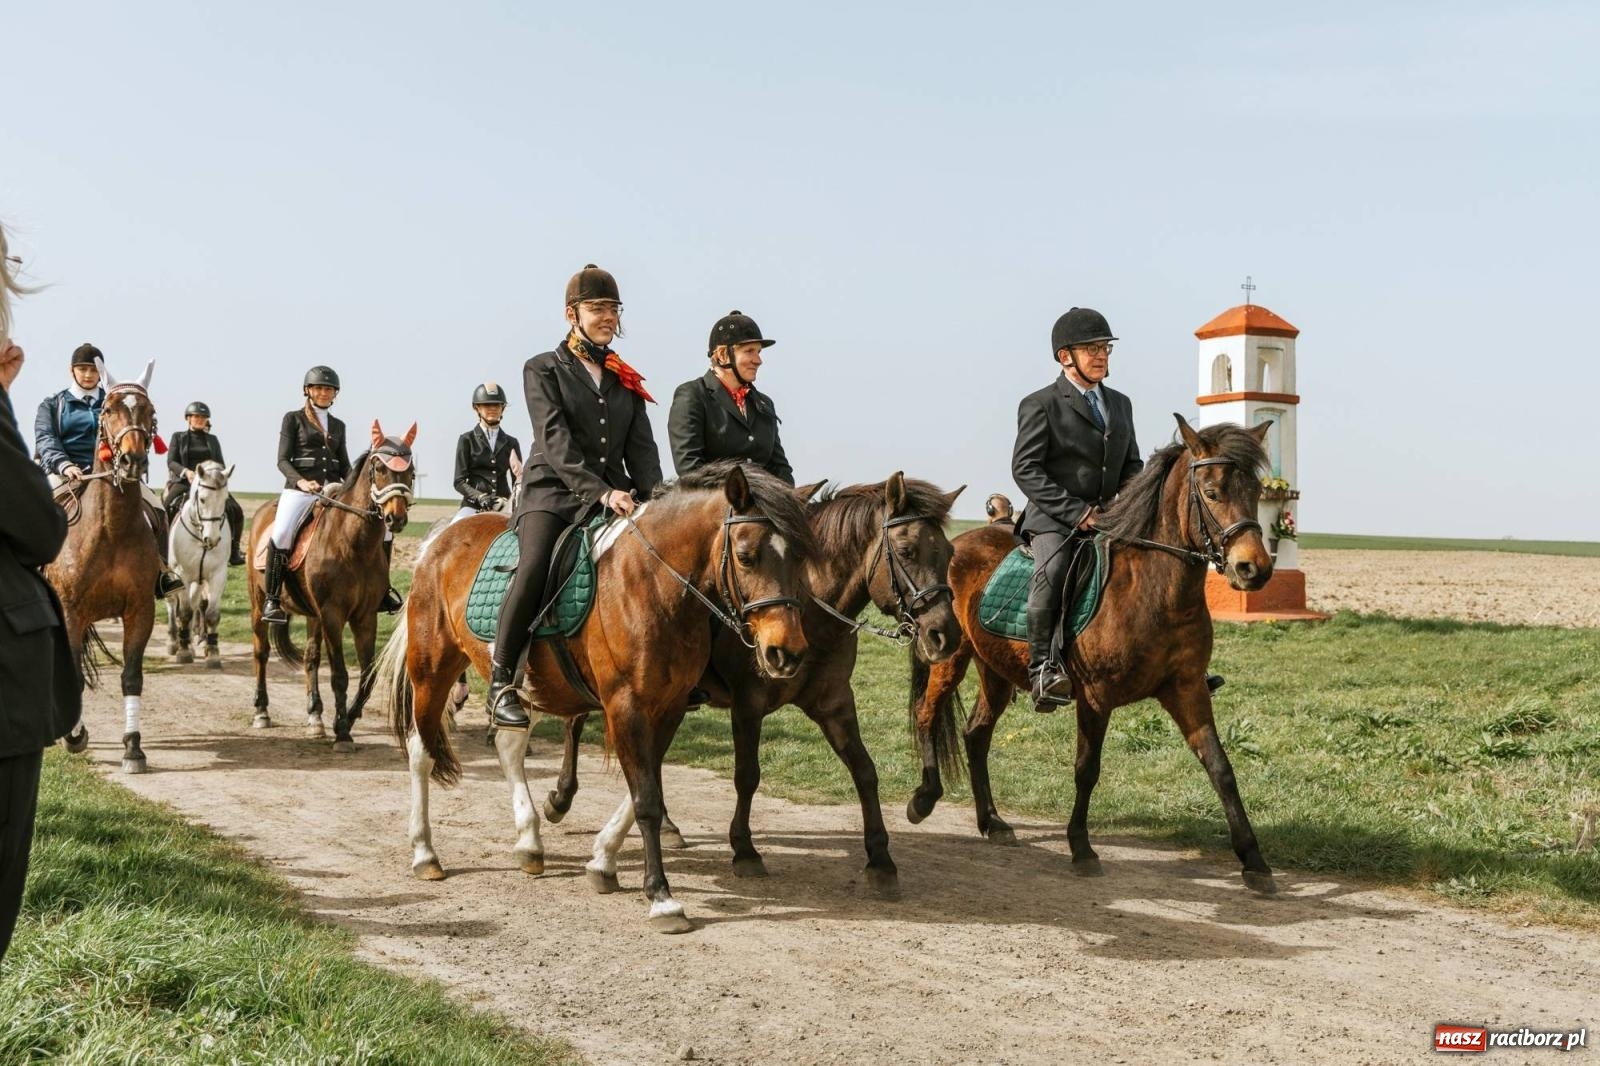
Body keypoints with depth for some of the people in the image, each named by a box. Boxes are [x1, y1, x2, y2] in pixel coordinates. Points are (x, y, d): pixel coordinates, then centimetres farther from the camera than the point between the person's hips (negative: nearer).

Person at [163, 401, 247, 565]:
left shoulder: (212, 439, 18)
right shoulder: (178, 437, 11)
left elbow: (220, 464, 14)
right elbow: (171, 462, 0)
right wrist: (186, 471, -19)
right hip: (183, 481, -2)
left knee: (236, 511, -17)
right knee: (164, 508, -29)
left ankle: (233, 551, -6)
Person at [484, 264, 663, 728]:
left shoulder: (626, 380, 20)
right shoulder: (543, 369, 5)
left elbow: (641, 447, 13)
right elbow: (555, 442, -9)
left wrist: (654, 498, -7)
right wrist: (601, 490, -23)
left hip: (615, 495, 5)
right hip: (552, 489, -5)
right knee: (535, 566, -33)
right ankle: (501, 680, -23)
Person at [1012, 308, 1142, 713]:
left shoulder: (1120, 403, 18)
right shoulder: (1040, 405, -3)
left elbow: (1132, 465, 22)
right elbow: (1026, 470, -11)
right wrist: (1077, 512, -18)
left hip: (1108, 518, 7)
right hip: (1053, 520, -6)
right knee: (1052, 571, -35)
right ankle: (1043, 667, -29)